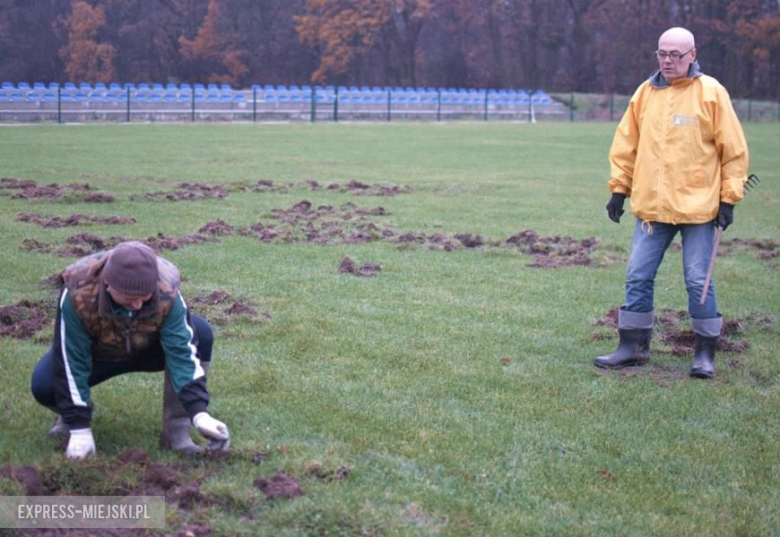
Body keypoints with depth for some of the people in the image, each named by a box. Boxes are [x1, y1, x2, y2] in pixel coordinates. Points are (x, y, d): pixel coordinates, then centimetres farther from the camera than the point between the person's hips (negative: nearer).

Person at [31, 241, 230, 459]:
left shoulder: (168, 294, -33)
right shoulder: (77, 295, -36)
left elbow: (182, 351, -32)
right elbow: (71, 361, -30)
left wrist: (199, 413, -43)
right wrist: (80, 429, -29)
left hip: (147, 349, 1)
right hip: (95, 353, -1)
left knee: (201, 333, -28)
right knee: (43, 384, -30)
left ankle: (177, 428, -18)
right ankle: (71, 413, 8)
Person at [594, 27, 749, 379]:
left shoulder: (711, 92, -4)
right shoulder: (645, 93, 8)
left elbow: (734, 149, -2)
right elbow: (625, 145, 14)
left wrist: (728, 197, -5)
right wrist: (618, 188, 9)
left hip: (697, 206, -4)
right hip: (651, 205, 4)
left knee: (698, 281, -1)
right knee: (638, 278, 5)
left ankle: (705, 353, 12)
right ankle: (633, 347, 17)